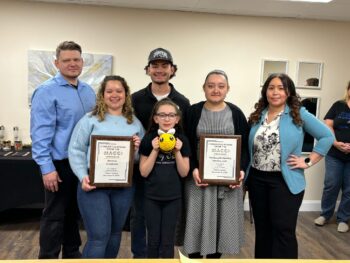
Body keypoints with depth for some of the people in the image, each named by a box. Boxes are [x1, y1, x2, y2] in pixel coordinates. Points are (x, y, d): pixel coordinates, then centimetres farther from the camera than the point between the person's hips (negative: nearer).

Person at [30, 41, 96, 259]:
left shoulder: (89, 91, 8)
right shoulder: (47, 91, -13)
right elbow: (40, 134, -17)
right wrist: (47, 168, -21)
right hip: (61, 163, -7)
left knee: (75, 212, 19)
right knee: (55, 216, 6)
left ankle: (72, 252, 36)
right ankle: (48, 257, 21)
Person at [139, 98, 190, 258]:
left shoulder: (182, 140, -4)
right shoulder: (148, 139, -7)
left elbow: (184, 173, -4)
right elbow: (144, 172, -9)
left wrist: (177, 152, -17)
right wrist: (155, 150, -18)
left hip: (173, 197, 1)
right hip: (152, 196, 0)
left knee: (168, 240, 11)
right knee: (153, 239, 11)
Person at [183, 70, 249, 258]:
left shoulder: (236, 114, 5)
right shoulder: (193, 112, 2)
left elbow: (245, 147, 5)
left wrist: (241, 170, -10)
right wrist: (193, 169, -15)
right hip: (199, 176, -1)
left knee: (222, 223, 9)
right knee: (197, 222, 4)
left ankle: (215, 256, 27)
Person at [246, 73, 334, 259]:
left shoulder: (299, 114, -5)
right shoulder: (256, 116, 7)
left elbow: (327, 136, -5)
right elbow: (249, 147, 13)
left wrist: (308, 162, -9)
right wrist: (244, 172, 3)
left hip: (285, 181, -4)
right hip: (257, 180, 4)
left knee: (283, 230, 2)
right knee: (262, 229, 14)